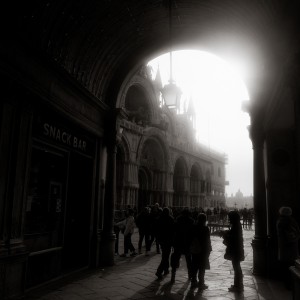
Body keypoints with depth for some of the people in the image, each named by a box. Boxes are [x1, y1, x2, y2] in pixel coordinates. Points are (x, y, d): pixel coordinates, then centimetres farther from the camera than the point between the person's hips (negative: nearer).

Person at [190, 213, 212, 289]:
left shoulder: (194, 227, -1)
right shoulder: (205, 228, -14)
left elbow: (191, 238, 4)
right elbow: (207, 241, -11)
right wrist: (208, 250, -1)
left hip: (194, 250, 5)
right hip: (203, 250, -5)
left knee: (194, 267, 14)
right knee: (202, 268, 4)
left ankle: (193, 282, 22)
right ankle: (201, 283, 8)